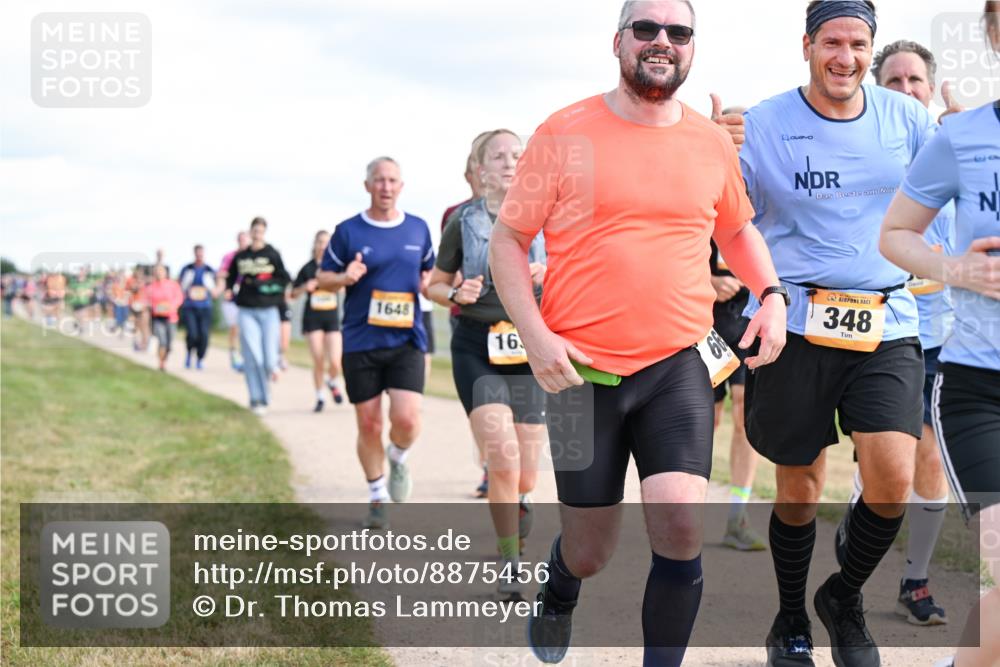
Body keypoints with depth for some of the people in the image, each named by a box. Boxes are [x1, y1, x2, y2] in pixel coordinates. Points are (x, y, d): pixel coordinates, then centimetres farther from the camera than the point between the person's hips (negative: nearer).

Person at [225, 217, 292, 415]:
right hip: (247, 311, 1)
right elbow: (231, 277, 23)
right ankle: (257, 400, 2)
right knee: (252, 357, -6)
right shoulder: (240, 256, 9)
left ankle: (270, 370, 31)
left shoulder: (273, 254, 2)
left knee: (269, 359, -5)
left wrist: (264, 284, -11)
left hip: (269, 310, -1)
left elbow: (284, 279, 0)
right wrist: (229, 290, 6)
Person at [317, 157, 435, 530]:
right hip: (361, 342, -1)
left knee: (407, 419, -15)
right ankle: (378, 497, 22)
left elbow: (430, 272, 22)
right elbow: (322, 278, 6)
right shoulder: (348, 231, 0)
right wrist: (345, 278, -15)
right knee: (369, 425, 4)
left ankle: (398, 459, 20)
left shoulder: (418, 229, 7)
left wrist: (429, 283, -1)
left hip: (407, 340, 1)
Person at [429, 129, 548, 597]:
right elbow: (434, 284, 14)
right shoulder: (464, 220, 4)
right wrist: (455, 294, -8)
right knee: (503, 457, -20)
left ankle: (517, 500, 42)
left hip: (532, 349, 1)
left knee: (525, 479, 3)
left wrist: (551, 277, -14)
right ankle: (509, 564, -5)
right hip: (478, 348, -1)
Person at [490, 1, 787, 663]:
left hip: (679, 366, 2)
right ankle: (558, 598, 45)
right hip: (581, 368, -2)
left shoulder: (713, 142, 7)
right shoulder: (565, 134, -3)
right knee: (590, 553, 7)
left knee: (681, 529, -16)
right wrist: (536, 335, -12)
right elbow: (507, 241, 1)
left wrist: (771, 294, 6)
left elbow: (737, 229, 24)